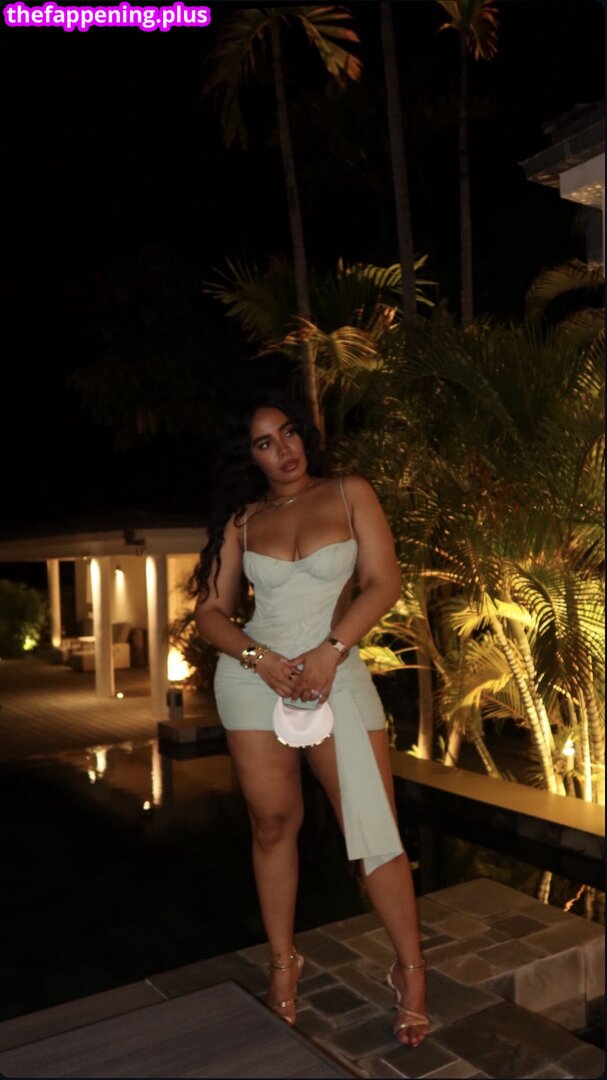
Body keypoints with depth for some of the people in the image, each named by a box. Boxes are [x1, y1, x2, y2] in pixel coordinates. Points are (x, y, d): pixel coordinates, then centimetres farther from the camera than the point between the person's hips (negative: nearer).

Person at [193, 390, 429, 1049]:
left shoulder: (350, 494, 2)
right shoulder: (241, 518, 6)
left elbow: (383, 583, -7)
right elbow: (210, 612, 4)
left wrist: (327, 655, -17)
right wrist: (265, 660, -13)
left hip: (336, 672, -2)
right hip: (255, 677, 2)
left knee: (374, 828, -2)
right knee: (273, 826, 9)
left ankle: (410, 970, 17)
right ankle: (283, 963, 27)